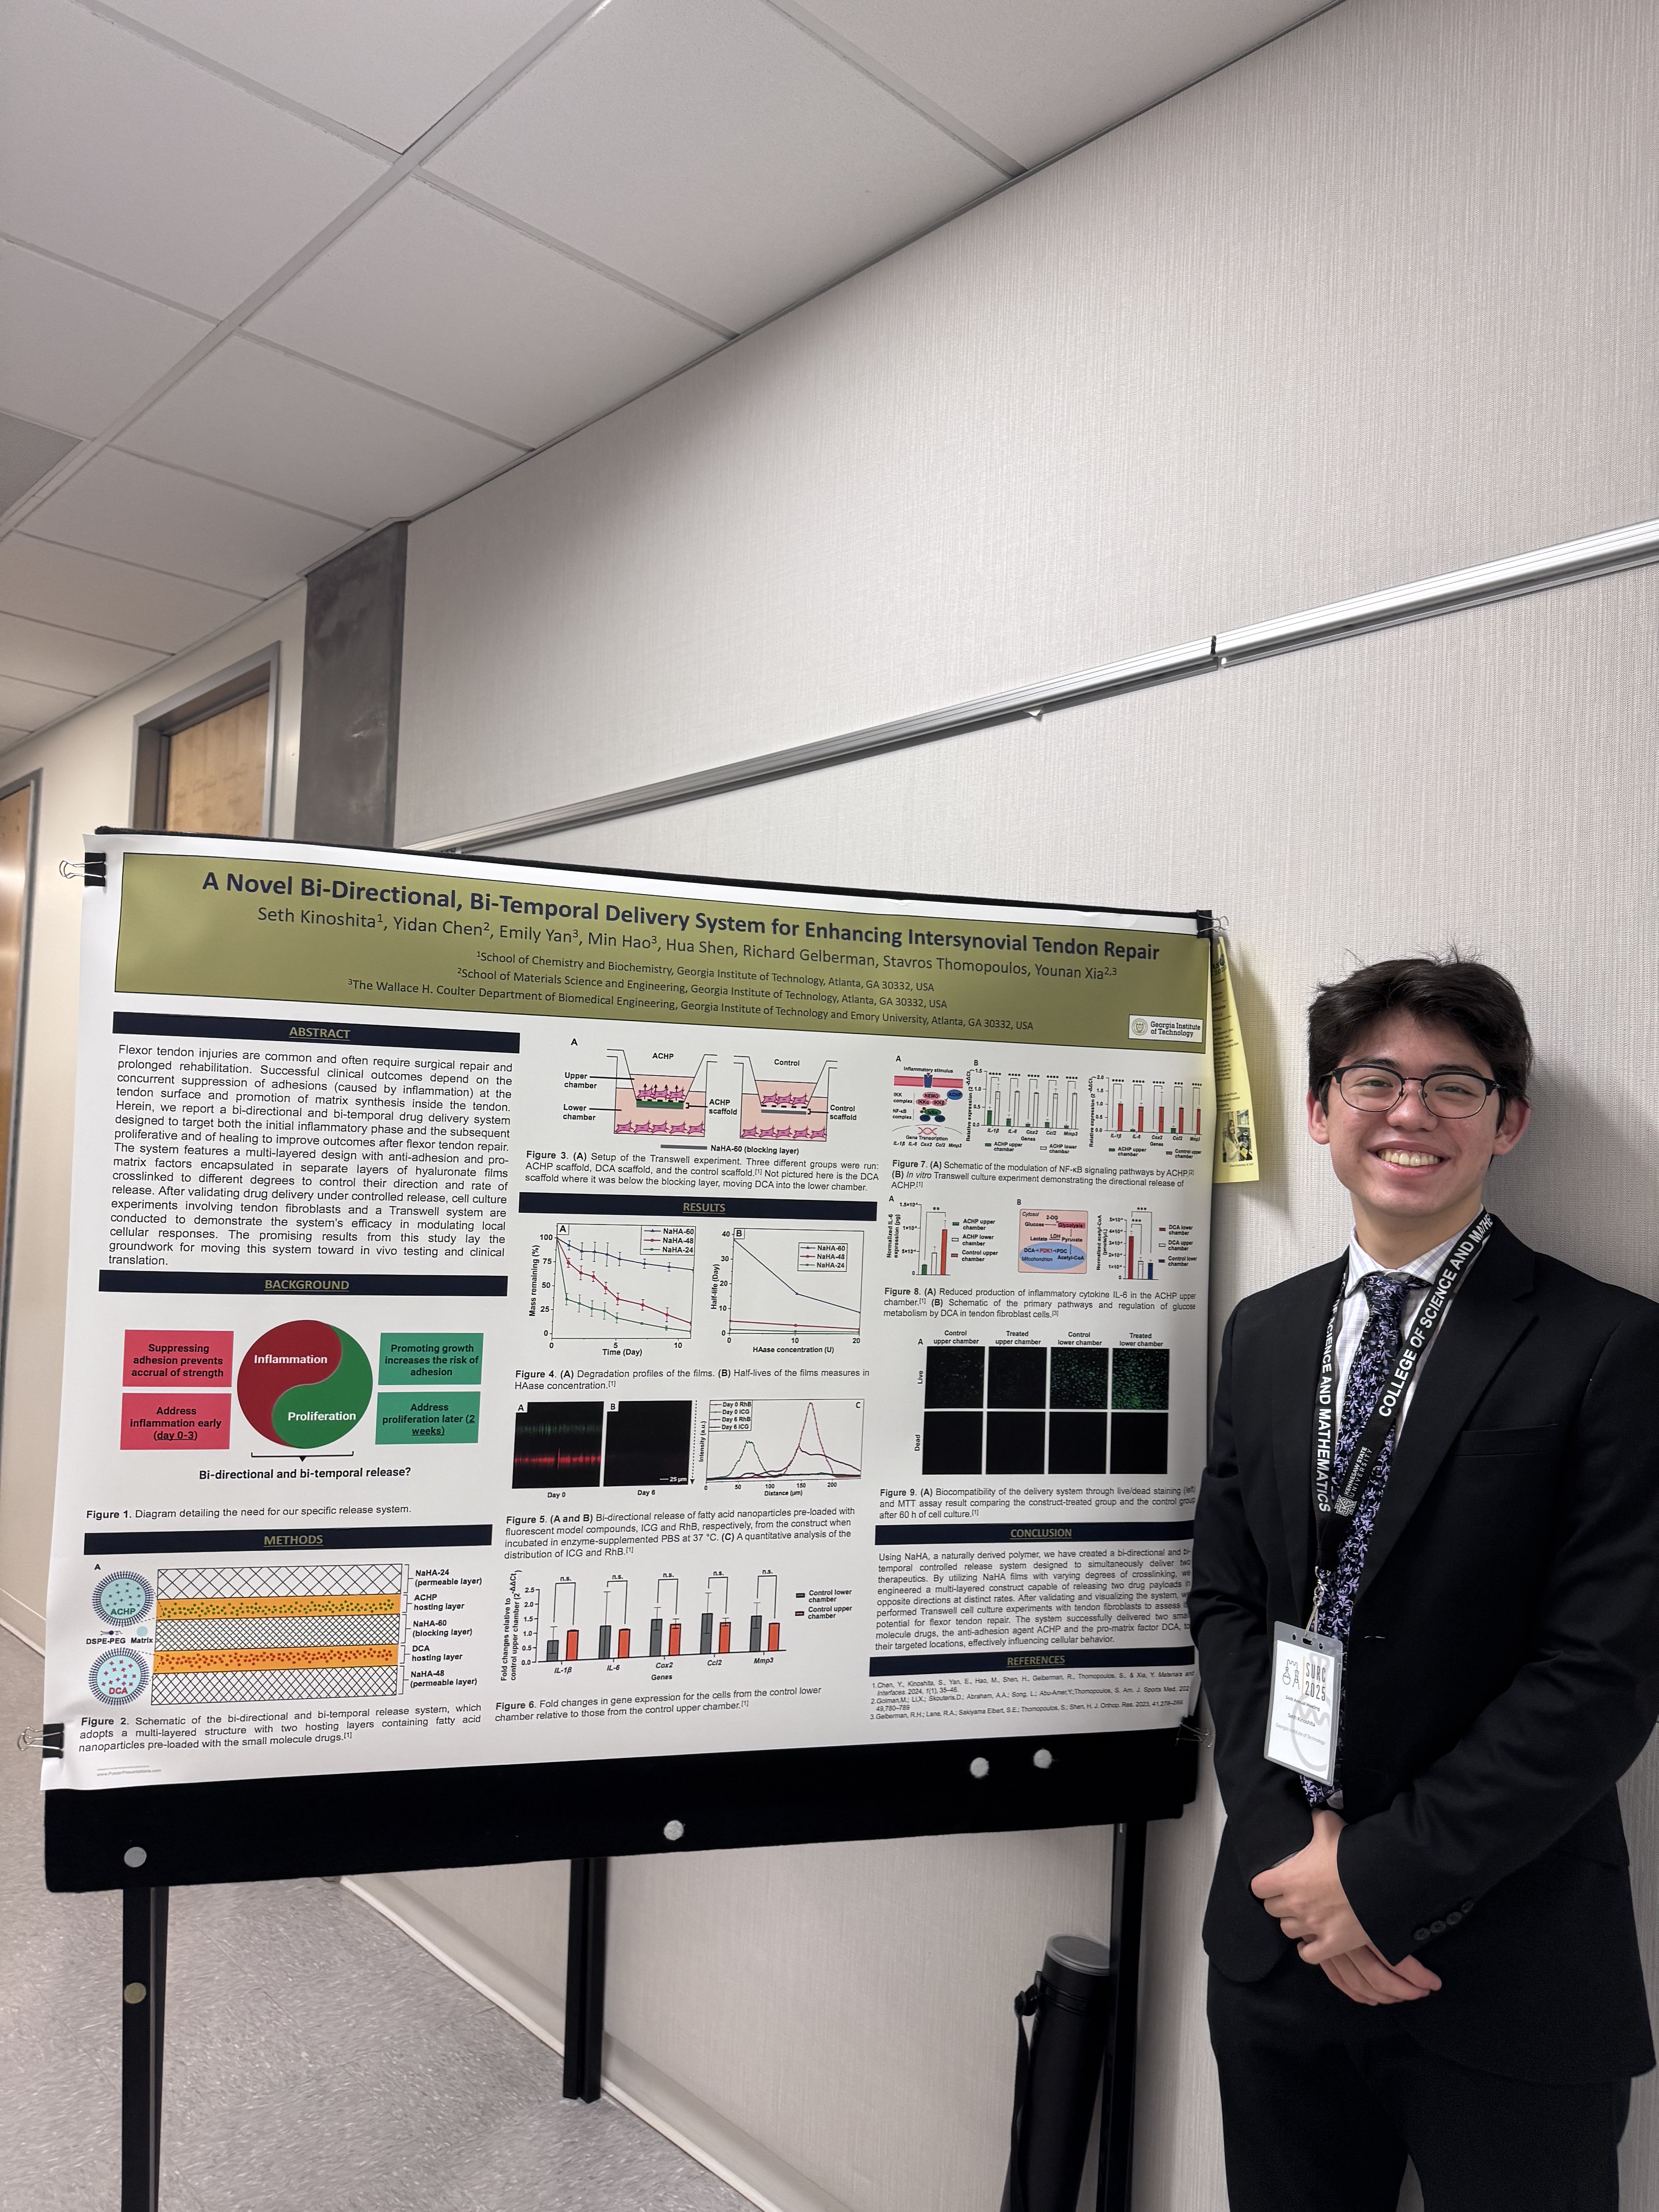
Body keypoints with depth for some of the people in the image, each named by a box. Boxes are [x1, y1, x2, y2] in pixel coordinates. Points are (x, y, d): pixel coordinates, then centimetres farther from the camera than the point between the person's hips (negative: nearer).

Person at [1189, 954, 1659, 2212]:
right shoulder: (1265, 1333, 4)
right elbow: (1227, 1598, 4)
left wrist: (1385, 1877, -14)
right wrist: (1297, 1841, -7)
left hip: (1509, 1976, -4)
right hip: (1279, 1936, 4)